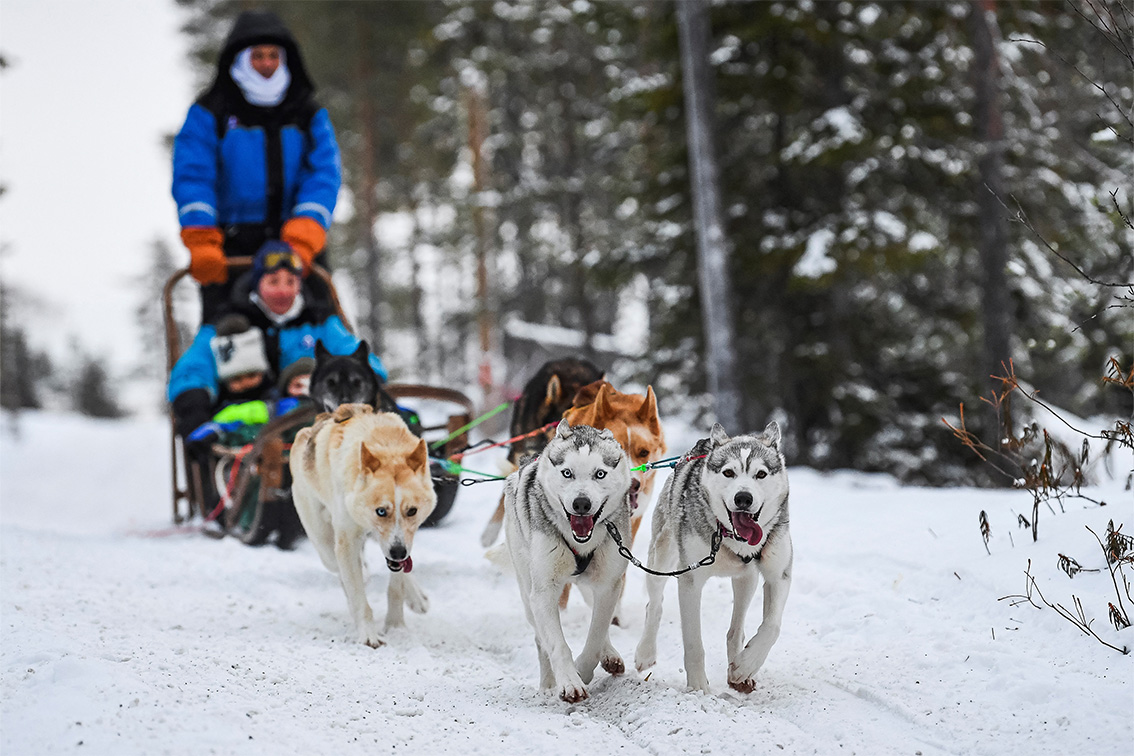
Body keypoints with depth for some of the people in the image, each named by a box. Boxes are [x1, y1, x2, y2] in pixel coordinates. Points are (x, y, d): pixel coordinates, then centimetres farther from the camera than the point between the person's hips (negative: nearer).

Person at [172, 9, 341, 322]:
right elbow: (192, 177, -6)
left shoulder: (309, 115, 11)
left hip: (297, 241, 1)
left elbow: (323, 176, -2)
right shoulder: (209, 113, 5)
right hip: (230, 246, -1)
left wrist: (304, 238, -20)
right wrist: (201, 243, -20)